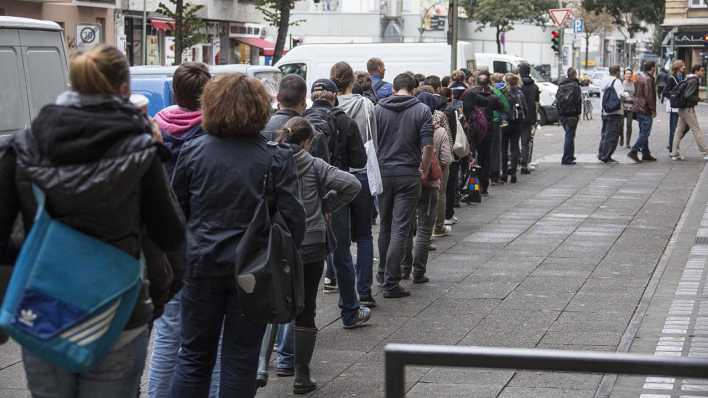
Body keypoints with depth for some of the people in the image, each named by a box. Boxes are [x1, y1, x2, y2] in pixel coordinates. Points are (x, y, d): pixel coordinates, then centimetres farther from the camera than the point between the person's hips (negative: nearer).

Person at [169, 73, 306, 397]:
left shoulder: (193, 152, -4)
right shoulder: (275, 159, -7)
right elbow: (292, 218, -7)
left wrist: (179, 255, 17)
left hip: (202, 265, 1)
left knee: (194, 355, 13)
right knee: (241, 358, 8)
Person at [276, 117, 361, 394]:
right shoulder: (314, 166, -4)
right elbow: (351, 184, -12)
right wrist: (327, 207, 0)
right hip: (310, 247, -1)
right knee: (305, 311, 7)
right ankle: (302, 377, 10)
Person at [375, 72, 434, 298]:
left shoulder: (379, 109, 2)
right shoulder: (422, 111, -4)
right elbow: (427, 146, -11)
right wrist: (424, 170, 3)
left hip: (382, 172, 3)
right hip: (408, 175, -3)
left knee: (385, 225, 19)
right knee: (400, 229, -2)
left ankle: (383, 273, 30)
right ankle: (391, 283, -5)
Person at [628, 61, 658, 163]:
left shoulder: (639, 77, 13)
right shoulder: (648, 79, -17)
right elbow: (649, 96, -21)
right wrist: (653, 109, -15)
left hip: (638, 108, 10)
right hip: (646, 109, -10)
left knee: (643, 132, 14)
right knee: (645, 133, -7)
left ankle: (646, 154, 18)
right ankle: (634, 151, -14)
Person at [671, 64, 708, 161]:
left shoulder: (691, 80, 15)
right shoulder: (693, 81, -16)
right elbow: (688, 96, -25)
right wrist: (698, 99, -11)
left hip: (682, 109, 10)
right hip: (688, 109, -10)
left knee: (680, 131, 9)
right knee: (697, 130, -5)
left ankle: (674, 153, 10)